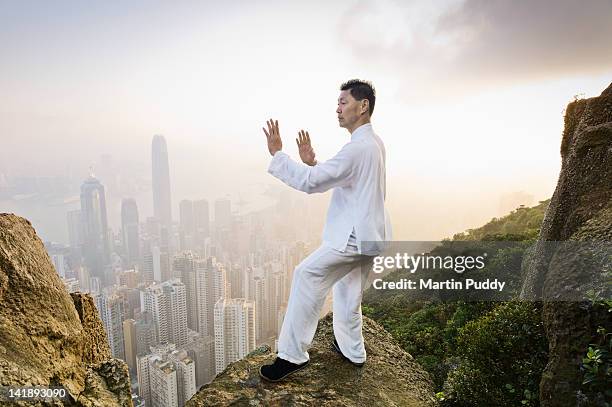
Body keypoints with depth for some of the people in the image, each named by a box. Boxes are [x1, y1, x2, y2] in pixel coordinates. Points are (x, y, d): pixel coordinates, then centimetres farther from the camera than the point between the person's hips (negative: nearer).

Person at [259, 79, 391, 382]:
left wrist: (277, 153, -15)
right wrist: (311, 162, 5)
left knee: (307, 275, -10)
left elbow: (310, 182, -25)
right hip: (367, 233, 10)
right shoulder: (373, 143, 12)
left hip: (354, 236, -10)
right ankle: (352, 351, 35)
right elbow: (338, 180, 18)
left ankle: (293, 355, -2)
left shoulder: (358, 147, -21)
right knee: (347, 289, 21)